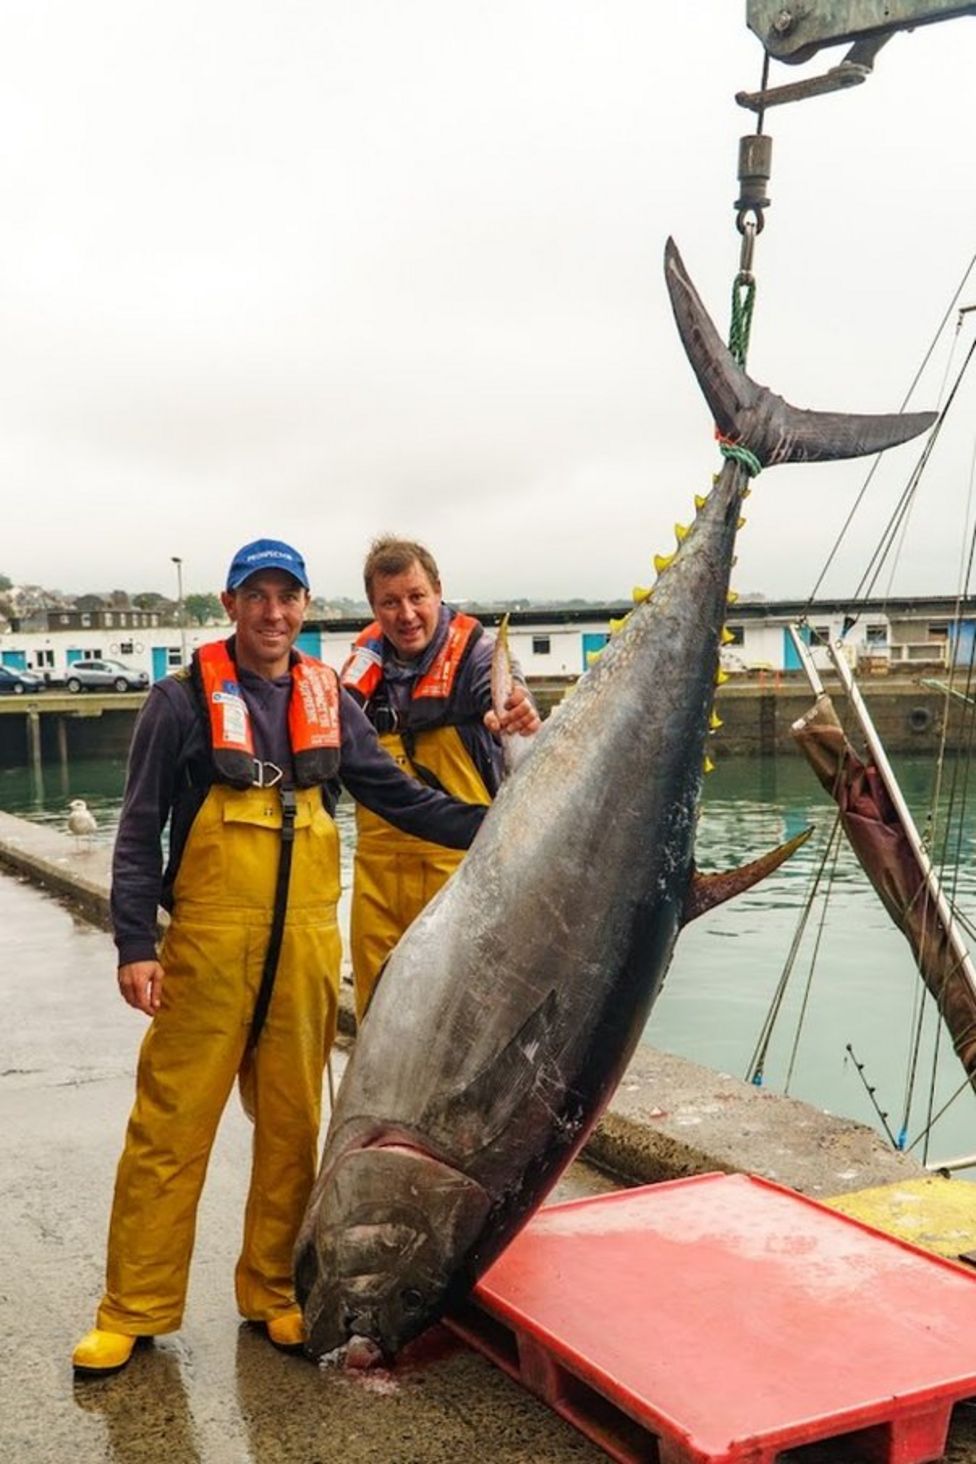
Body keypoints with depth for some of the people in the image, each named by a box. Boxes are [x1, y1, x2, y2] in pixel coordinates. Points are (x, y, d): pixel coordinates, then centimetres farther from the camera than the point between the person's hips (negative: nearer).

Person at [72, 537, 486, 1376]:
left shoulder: (329, 700, 9)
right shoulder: (184, 700, -2)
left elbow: (395, 794, 11)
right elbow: (139, 832, -1)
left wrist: (489, 828, 0)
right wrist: (135, 945, -8)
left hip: (307, 947, 4)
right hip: (207, 947, -3)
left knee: (293, 1127, 11)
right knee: (171, 1128, 1)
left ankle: (274, 1291, 26)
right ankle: (134, 1309, 15)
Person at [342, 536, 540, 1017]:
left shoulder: (473, 651, -7)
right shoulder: (366, 661, 7)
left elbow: (506, 697, -30)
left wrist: (519, 716, -51)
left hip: (459, 863, -4)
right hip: (377, 865, 5)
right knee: (376, 1006, 13)